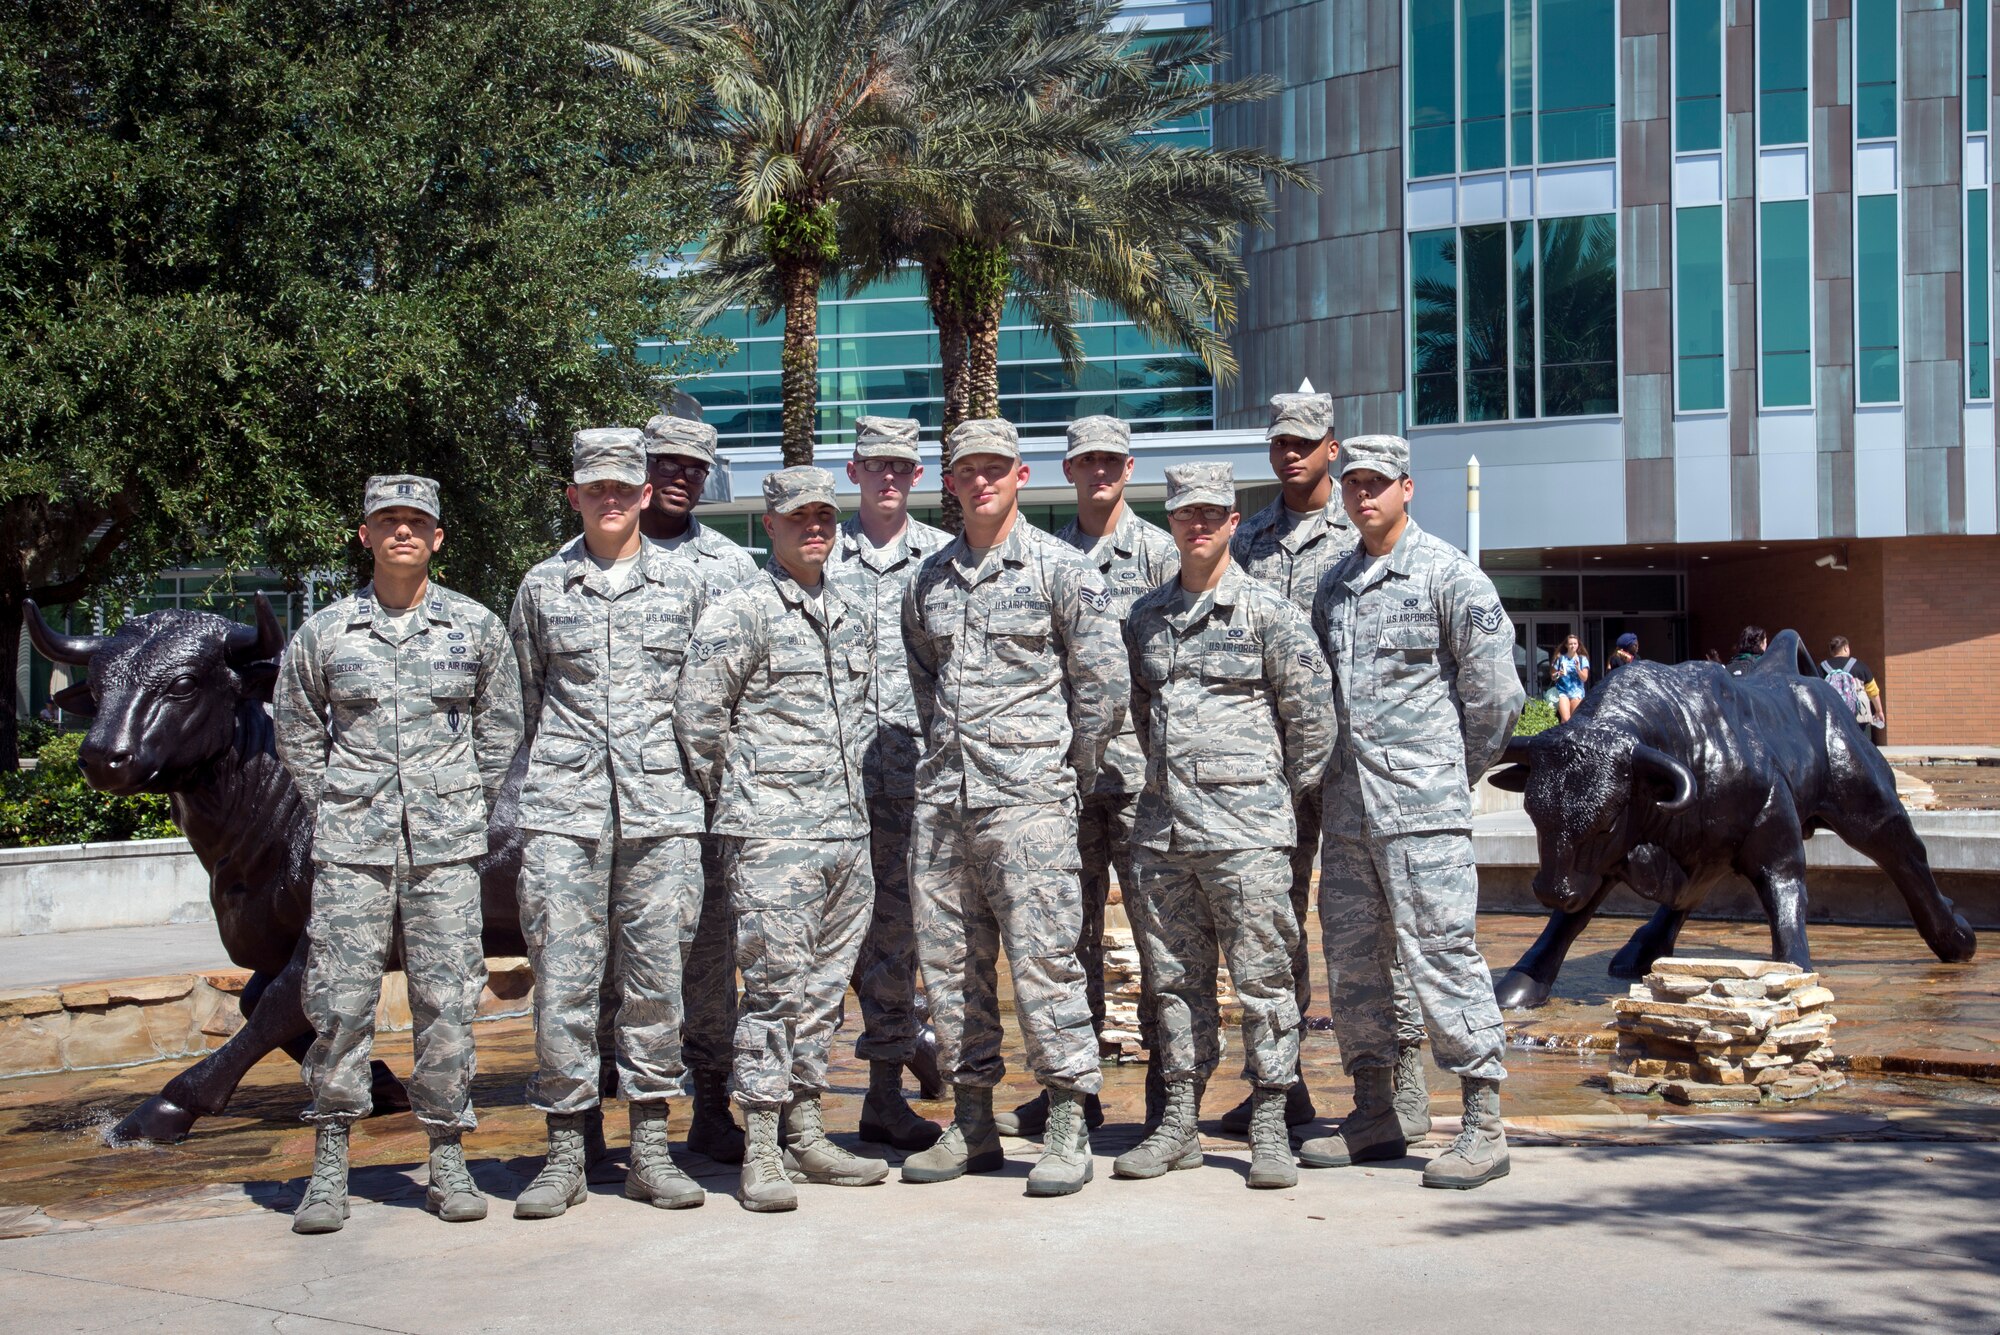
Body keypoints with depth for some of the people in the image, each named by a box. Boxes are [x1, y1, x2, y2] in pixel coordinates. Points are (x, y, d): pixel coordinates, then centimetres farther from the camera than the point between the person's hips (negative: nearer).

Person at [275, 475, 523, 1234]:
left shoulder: (477, 628, 6)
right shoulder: (325, 633, 6)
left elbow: (501, 725, 15)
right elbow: (294, 728, 16)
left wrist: (473, 806, 8)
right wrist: (331, 802, 8)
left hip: (447, 844, 0)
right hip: (352, 845, 0)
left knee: (446, 999, 1)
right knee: (339, 1000, -2)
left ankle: (448, 1162, 11)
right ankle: (330, 1166, 7)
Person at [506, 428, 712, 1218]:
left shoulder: (683, 584, 10)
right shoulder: (542, 588, 10)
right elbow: (522, 699, 16)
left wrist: (688, 773, 10)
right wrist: (547, 775, 12)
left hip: (660, 807, 0)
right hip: (564, 809, 0)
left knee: (656, 977, 3)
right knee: (563, 980, -2)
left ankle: (650, 1151, 11)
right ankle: (564, 1153, 6)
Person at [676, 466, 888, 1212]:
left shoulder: (849, 617, 16)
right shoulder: (740, 613, -6)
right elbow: (697, 715, -7)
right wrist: (733, 797, 0)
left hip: (847, 829, 7)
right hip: (771, 835, -7)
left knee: (825, 987, 10)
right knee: (775, 986, -7)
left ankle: (806, 1136, 19)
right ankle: (760, 1155, -2)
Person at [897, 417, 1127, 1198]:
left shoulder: (1059, 569, -1)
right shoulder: (929, 581, 14)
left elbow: (1105, 683, -2)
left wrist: (1069, 773, 0)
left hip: (1028, 796, -6)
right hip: (942, 796, 6)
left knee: (1042, 958, -8)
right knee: (948, 960, 7)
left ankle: (1068, 1127, 0)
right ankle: (972, 1125, 17)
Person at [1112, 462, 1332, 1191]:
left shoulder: (1266, 609, -2)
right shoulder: (1146, 617, 13)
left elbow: (1312, 705, -1)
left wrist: (1287, 784, 3)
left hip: (1245, 826, -5)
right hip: (1162, 825, 5)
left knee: (1261, 977, -3)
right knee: (1175, 979, 10)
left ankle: (1270, 1129, 4)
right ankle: (1179, 1123, 18)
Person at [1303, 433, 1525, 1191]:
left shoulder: (1447, 575, -5)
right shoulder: (1334, 586, 16)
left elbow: (1495, 692, -6)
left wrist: (1456, 773, 1)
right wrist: (1329, 773, 15)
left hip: (1422, 805, -7)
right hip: (1347, 806, 7)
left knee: (1441, 952, -9)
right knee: (1352, 958, 10)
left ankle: (1483, 1126, -3)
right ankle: (1374, 1119, 20)